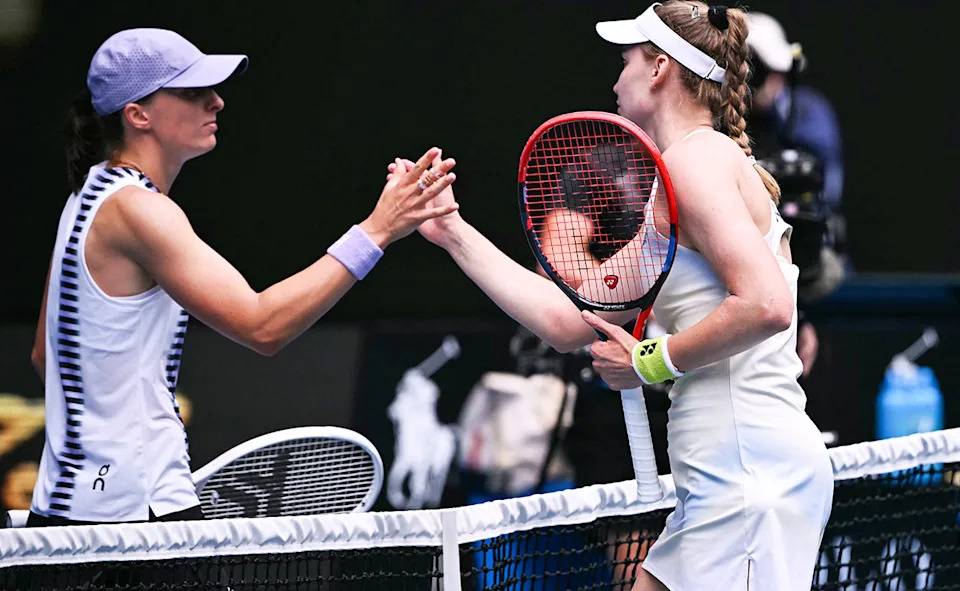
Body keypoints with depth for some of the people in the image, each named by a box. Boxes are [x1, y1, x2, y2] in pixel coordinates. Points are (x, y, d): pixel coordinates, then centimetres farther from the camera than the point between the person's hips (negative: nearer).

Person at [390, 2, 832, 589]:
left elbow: (767, 305, -21)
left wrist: (653, 361, -10)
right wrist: (454, 231, 26)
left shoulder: (695, 157, -8)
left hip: (752, 469, -10)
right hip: (724, 481, 10)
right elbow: (568, 321, 22)